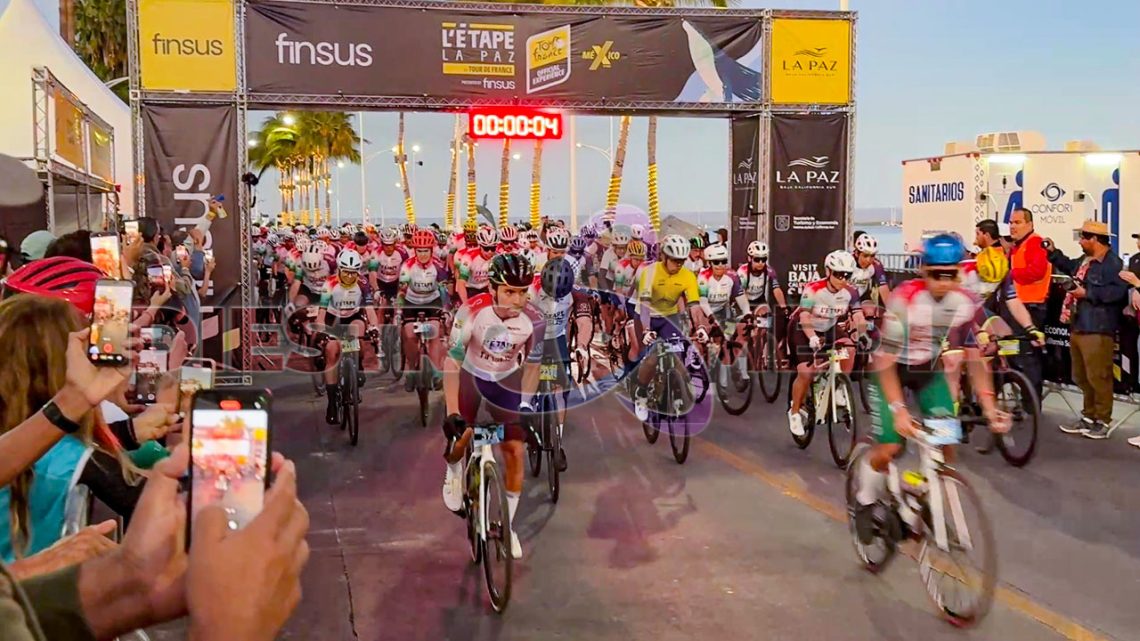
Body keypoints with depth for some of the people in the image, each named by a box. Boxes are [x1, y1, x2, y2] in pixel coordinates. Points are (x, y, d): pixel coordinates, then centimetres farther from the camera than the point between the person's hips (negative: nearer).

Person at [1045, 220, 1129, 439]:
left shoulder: (1113, 263, -14)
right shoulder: (1084, 260, 15)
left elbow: (1117, 291, -27)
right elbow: (1069, 267, 38)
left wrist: (1087, 293, -21)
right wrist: (1054, 253, 29)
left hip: (1097, 330, -10)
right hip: (1078, 327, 10)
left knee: (1098, 377, -5)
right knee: (1081, 377, 15)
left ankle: (1103, 421, 5)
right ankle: (1089, 417, 26)